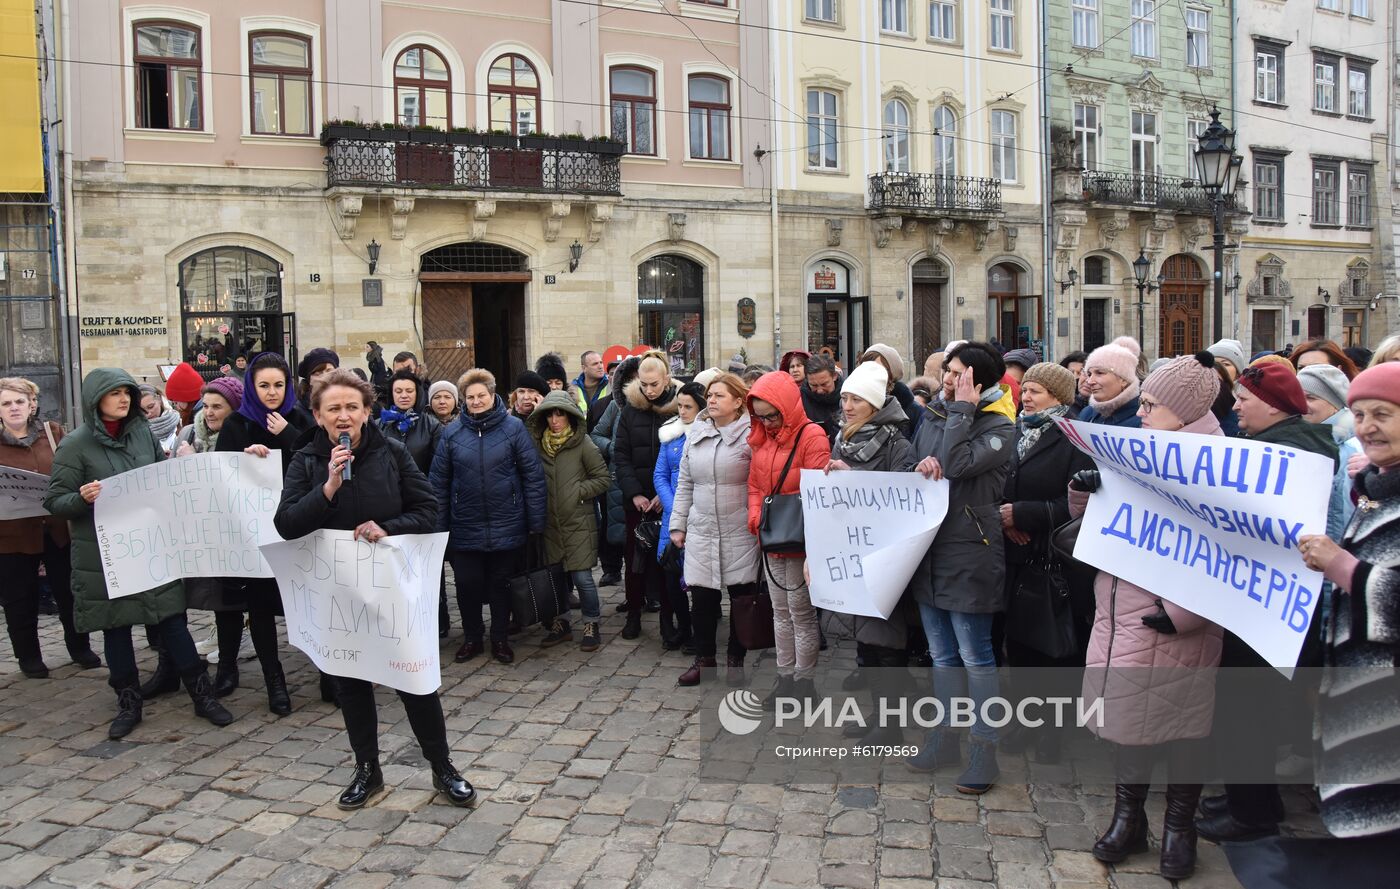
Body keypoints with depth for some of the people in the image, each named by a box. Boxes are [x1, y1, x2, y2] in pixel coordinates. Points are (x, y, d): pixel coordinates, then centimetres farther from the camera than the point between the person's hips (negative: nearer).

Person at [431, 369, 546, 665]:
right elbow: (438, 483, 3)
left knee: (501, 584, 12)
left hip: (507, 527, -1)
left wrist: (536, 521, -7)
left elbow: (533, 476, -5)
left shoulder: (514, 428, -5)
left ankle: (500, 638, 30)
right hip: (465, 529, 1)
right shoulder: (452, 434, 0)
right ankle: (472, 637, 30)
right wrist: (438, 527, 0)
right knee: (467, 584, 9)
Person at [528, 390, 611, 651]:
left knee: (582, 577, -4)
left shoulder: (583, 443, -6)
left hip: (579, 522, -4)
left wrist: (578, 492, -10)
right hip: (550, 522, 4)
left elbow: (604, 478, -3)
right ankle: (560, 623, 27)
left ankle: (592, 625, 12)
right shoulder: (538, 443, 6)